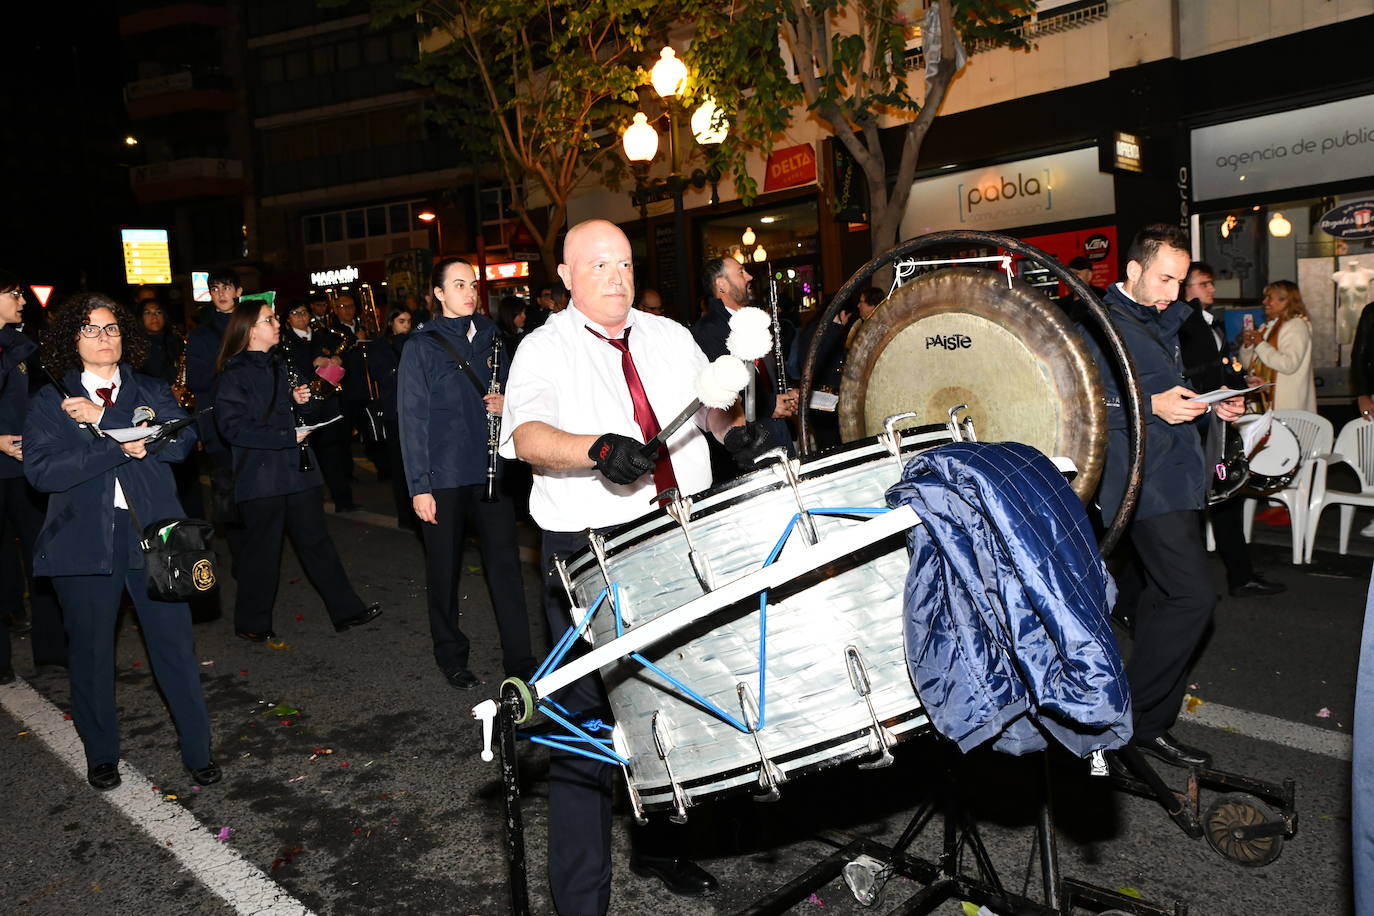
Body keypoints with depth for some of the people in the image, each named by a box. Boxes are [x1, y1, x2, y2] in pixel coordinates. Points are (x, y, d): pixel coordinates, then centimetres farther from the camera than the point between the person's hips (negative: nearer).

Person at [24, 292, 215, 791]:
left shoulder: (152, 391, 9)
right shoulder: (50, 403, 5)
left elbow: (181, 439, -9)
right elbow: (40, 470, -9)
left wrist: (105, 420, -15)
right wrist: (121, 447, -17)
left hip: (152, 533, 0)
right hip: (84, 540, 0)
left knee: (175, 645, 1)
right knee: (91, 653, 12)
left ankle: (197, 750, 14)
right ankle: (101, 754, 31)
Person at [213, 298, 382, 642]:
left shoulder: (282, 365, 14)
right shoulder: (234, 375, -8)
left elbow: (305, 416, 21)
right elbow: (233, 427, -18)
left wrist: (302, 401, -2)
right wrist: (286, 437, -20)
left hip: (298, 470, 6)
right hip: (260, 475, -6)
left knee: (316, 541, 10)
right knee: (261, 551, 4)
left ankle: (346, 609, 14)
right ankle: (252, 623, 20)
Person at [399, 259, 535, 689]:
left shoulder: (490, 335, 10)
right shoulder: (422, 346, -2)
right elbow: (413, 419, -5)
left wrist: (506, 403, -5)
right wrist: (418, 486, -10)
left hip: (490, 471, 3)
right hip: (444, 477, -3)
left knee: (505, 562, 2)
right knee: (445, 569, 9)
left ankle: (520, 661, 10)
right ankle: (451, 656, 25)